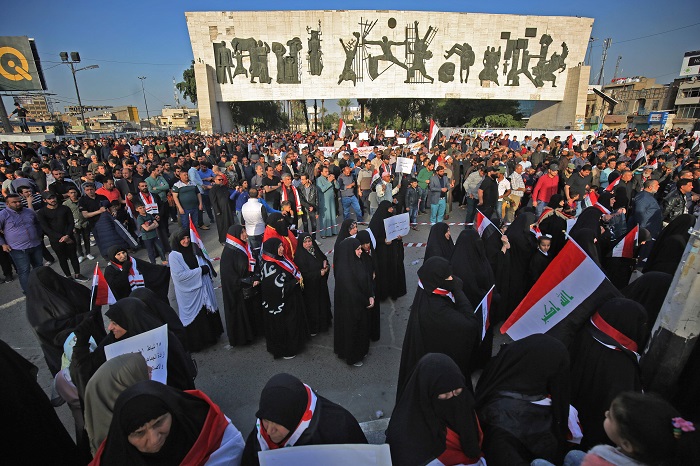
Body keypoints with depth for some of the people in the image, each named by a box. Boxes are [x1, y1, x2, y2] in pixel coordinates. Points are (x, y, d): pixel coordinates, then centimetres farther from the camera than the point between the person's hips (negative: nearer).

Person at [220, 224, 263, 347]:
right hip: (238, 290, -7)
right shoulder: (228, 252, -19)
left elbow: (254, 265, 11)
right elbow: (230, 276, -18)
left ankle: (256, 330, 35)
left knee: (255, 308, 16)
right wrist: (249, 282, -17)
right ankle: (242, 336, 25)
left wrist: (256, 279, -5)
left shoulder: (246, 247, 3)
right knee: (241, 312, 7)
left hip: (252, 287, 7)